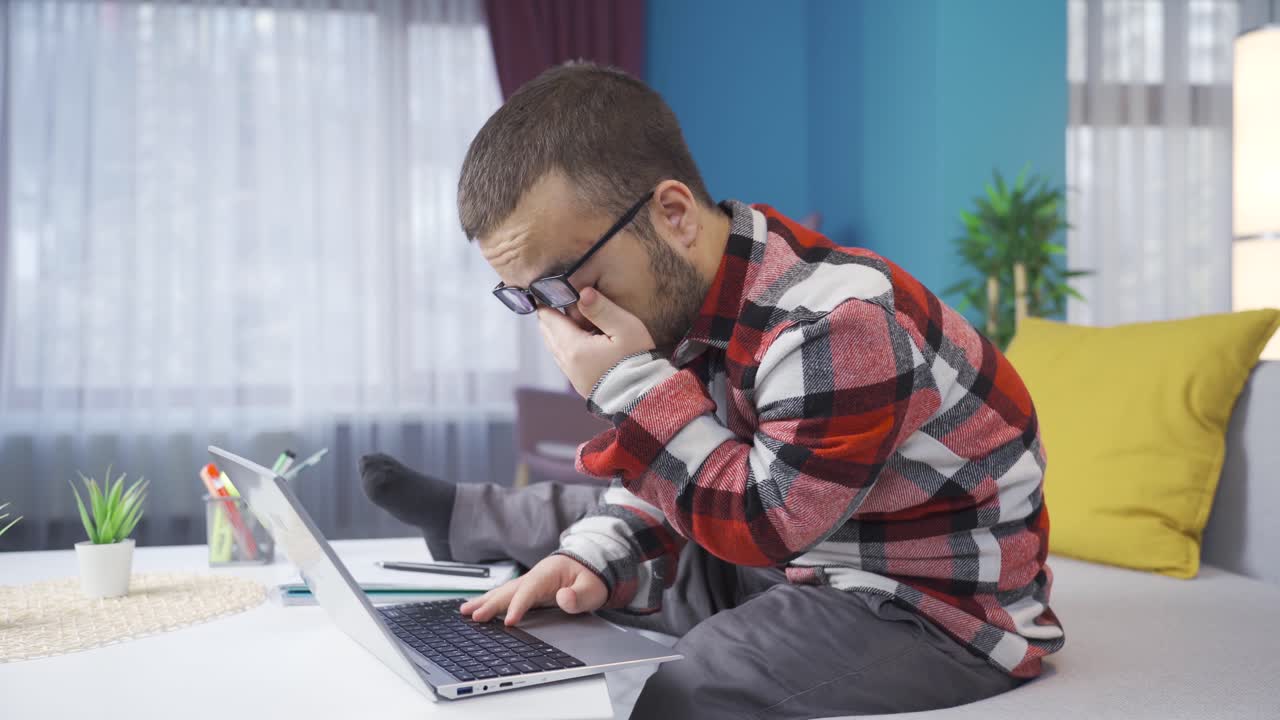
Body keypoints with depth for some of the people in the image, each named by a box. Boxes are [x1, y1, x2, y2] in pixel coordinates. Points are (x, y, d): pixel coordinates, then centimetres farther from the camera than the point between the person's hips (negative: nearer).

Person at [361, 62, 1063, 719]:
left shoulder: (838, 324, -32)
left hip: (932, 614, -8)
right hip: (802, 566, 8)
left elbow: (766, 524, -25)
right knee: (597, 518, 17)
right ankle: (455, 515, 45)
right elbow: (682, 474, 9)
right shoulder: (680, 298, -3)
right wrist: (597, 555, -9)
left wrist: (630, 386, -27)